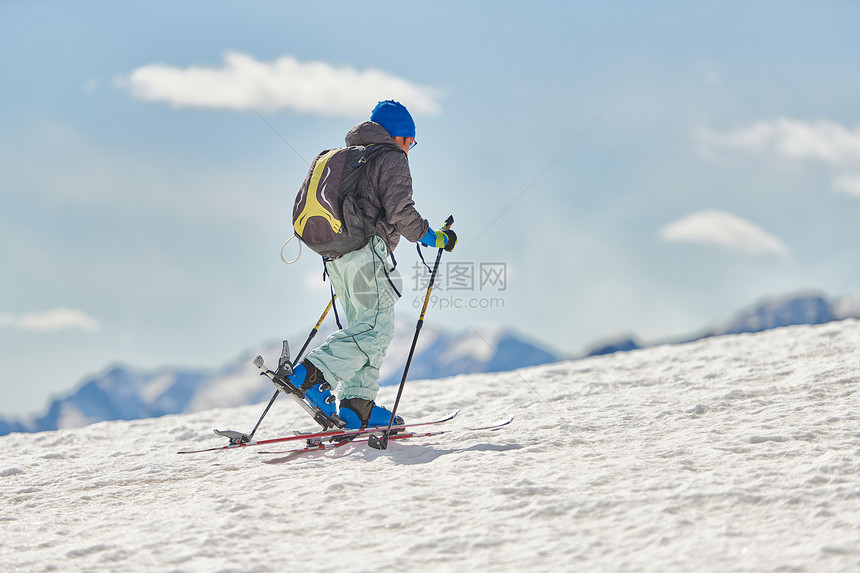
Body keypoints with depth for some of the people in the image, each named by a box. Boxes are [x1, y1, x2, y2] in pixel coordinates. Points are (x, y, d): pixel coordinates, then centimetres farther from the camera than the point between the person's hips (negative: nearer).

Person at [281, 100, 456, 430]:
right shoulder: (392, 159, 1)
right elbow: (400, 211, -12)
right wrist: (435, 238, 0)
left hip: (334, 253, 10)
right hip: (365, 251, -10)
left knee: (364, 328, 12)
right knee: (377, 327, -14)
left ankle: (356, 405, 3)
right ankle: (312, 374, -27)